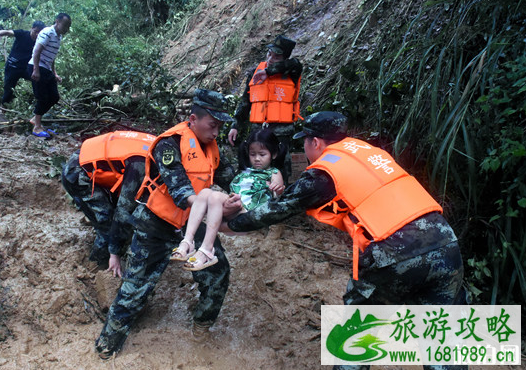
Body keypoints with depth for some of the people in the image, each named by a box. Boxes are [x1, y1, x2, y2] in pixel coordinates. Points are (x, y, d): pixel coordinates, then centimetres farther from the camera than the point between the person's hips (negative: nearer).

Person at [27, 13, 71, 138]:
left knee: (54, 97, 7)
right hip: (37, 68, -9)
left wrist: (54, 74, 19)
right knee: (43, 98, -8)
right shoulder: (47, 33, -13)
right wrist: (36, 70, -26)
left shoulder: (58, 37, 15)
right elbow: (37, 52, -20)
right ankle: (37, 127, 2)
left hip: (47, 70, 9)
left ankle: (35, 119, 21)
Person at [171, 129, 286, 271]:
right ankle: (187, 242, -28)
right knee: (205, 192, -18)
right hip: (231, 207, 6)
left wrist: (277, 193, -20)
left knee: (216, 196, -29)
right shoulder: (245, 171, 31)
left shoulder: (274, 174, 14)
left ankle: (206, 249, -37)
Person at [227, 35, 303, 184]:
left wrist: (268, 71, -16)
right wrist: (235, 125, 11)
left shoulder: (290, 74, 1)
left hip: (281, 130, -4)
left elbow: (295, 64, -24)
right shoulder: (256, 72, 13)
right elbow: (245, 102, 17)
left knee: (280, 170, -4)